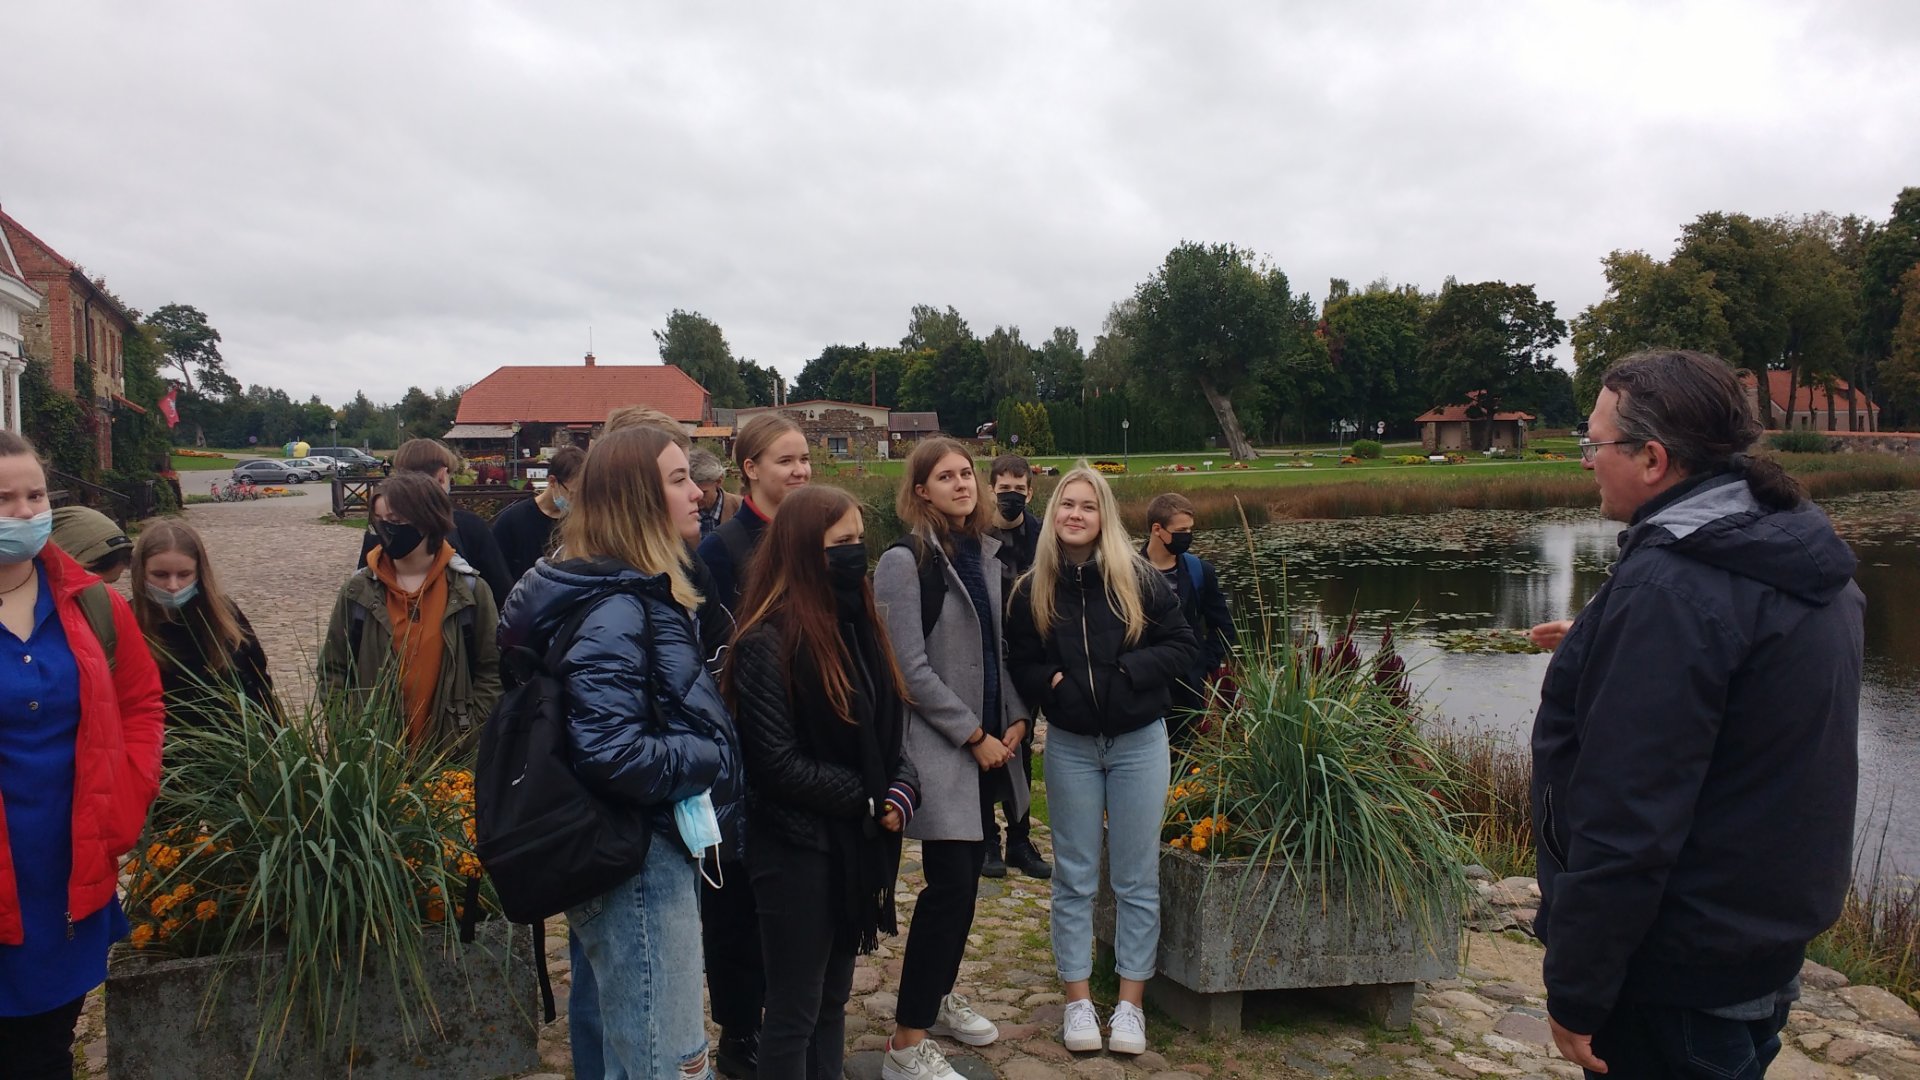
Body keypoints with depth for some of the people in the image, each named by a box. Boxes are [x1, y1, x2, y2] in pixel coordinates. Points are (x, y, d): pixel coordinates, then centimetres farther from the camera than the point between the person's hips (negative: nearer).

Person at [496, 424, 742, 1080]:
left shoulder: (641, 595, 10)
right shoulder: (616, 612, -21)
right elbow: (612, 756, -28)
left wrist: (706, 754, 6)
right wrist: (714, 757, -15)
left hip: (648, 849, 11)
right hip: (638, 864, -11)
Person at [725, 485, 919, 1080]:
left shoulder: (856, 624, 7)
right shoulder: (767, 643, -18)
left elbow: (887, 729, 10)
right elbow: (779, 764, -21)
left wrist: (902, 788, -9)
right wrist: (870, 799, -14)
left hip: (858, 841, 7)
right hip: (799, 848, -7)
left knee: (833, 998, 18)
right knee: (795, 1008, 7)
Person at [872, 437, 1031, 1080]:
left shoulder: (985, 555, 11)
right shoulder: (905, 562, -10)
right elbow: (911, 667, -15)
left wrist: (1016, 719, 3)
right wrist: (974, 736, -13)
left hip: (987, 745, 7)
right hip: (937, 745, -7)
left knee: (967, 875, 12)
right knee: (950, 883, -9)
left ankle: (940, 999, 31)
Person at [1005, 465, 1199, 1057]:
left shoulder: (1139, 579, -8)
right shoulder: (1032, 589, -3)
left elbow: (1183, 645, -5)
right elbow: (1019, 663, 6)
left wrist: (1127, 672, -19)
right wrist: (1051, 683, -14)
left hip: (1139, 741, -1)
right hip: (1069, 745, 1)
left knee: (1136, 877, 7)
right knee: (1075, 876, 9)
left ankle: (1130, 1003, 19)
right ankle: (1077, 998, 21)